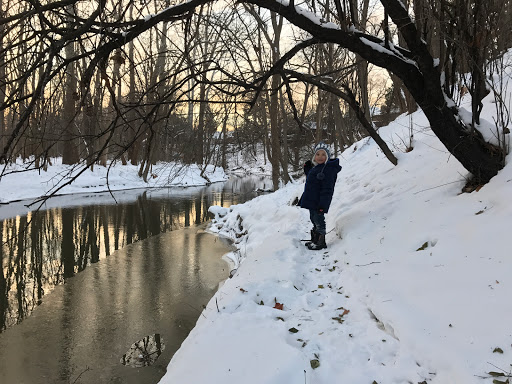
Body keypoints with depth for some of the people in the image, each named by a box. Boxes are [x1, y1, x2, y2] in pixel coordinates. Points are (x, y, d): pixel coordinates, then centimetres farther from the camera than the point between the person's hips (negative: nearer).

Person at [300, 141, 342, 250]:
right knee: (314, 218, 19)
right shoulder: (316, 167, 11)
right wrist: (307, 169, 9)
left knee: (318, 219, 0)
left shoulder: (329, 169, -19)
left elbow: (327, 189, -23)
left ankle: (320, 242, 12)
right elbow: (310, 179, 26)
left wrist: (323, 204, -25)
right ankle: (315, 239, 33)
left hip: (318, 203, -10)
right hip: (311, 200, 10)